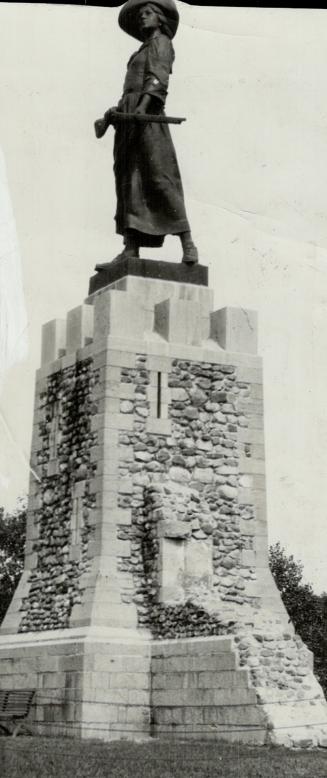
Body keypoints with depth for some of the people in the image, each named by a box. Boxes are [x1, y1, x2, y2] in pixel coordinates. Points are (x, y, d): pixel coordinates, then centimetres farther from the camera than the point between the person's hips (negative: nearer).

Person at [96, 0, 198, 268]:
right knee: (129, 183, -3)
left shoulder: (161, 42, 6)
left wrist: (143, 104, -26)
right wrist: (116, 111, 8)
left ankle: (188, 244, -18)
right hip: (129, 117, 8)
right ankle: (130, 250, -11)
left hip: (147, 116, -8)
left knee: (159, 177, -16)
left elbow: (158, 78, -11)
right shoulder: (142, 52, 29)